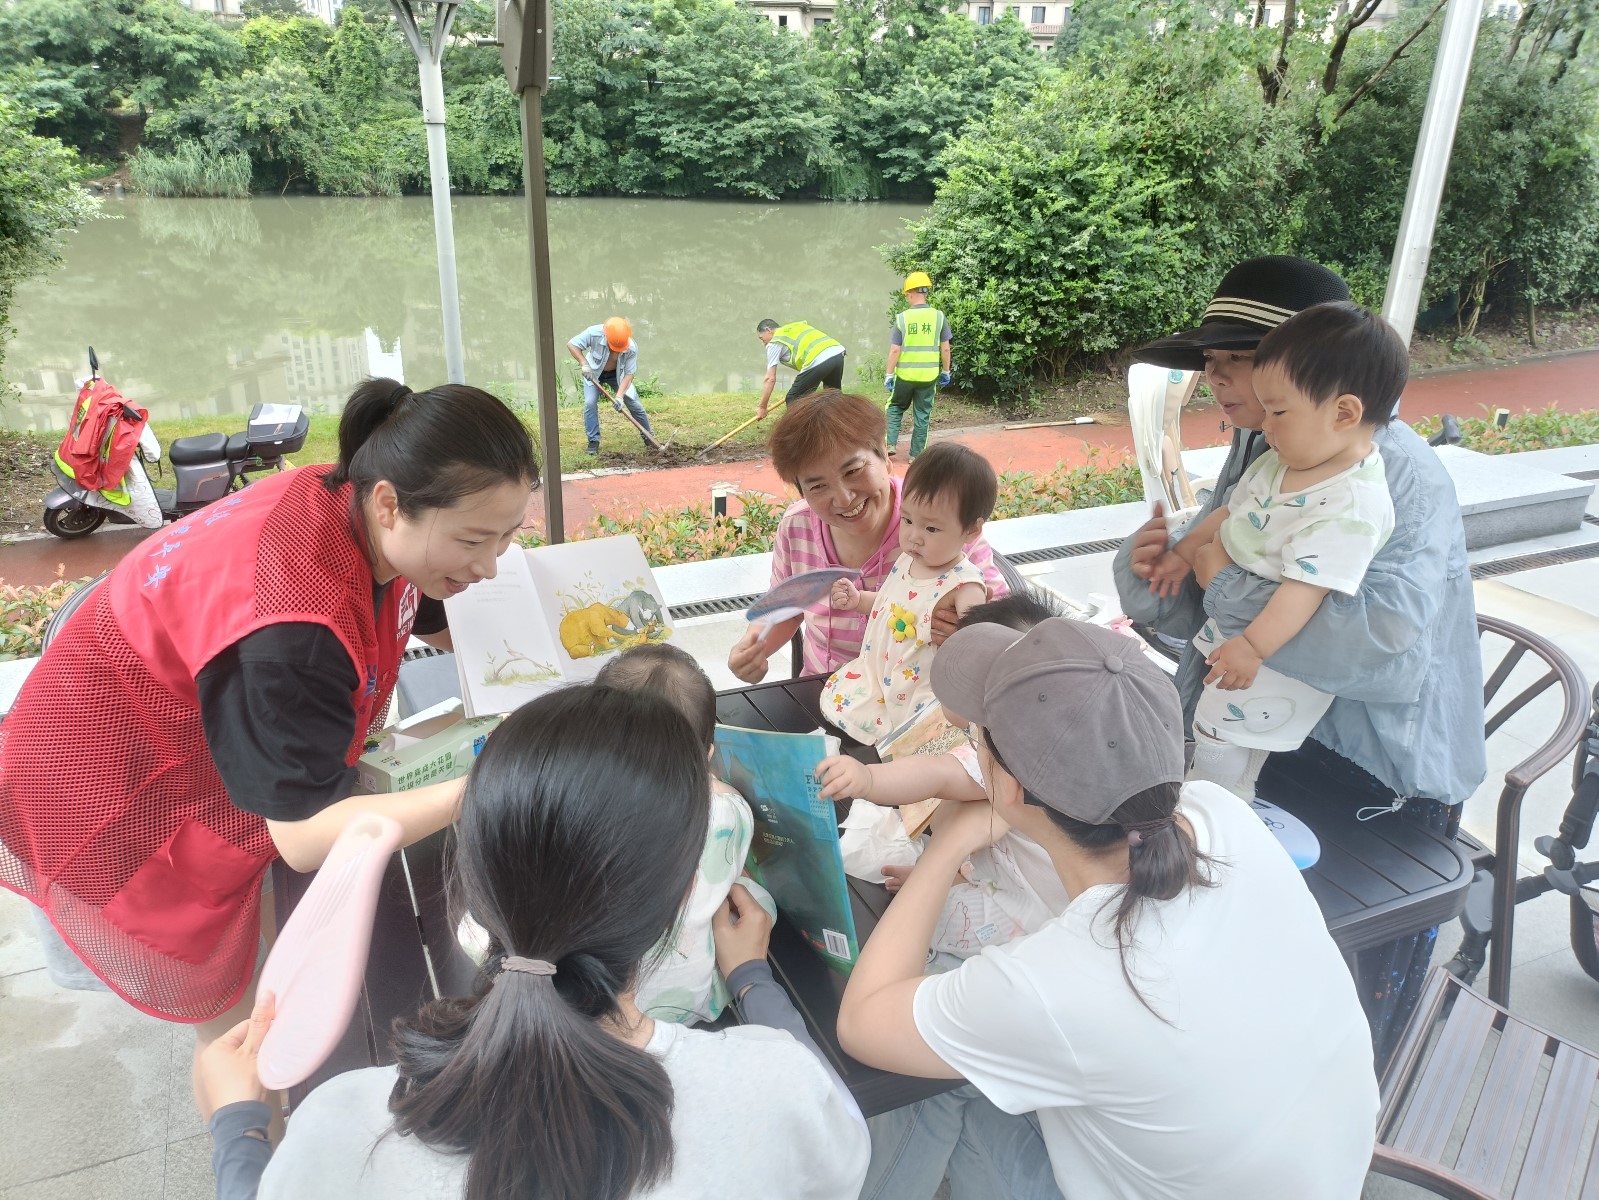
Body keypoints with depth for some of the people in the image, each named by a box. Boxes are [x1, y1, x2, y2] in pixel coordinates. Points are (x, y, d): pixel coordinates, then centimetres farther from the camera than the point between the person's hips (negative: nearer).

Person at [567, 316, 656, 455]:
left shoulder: (632, 347, -32)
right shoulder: (594, 333, -35)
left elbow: (629, 374, -26)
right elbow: (572, 344, -26)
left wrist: (620, 396, -36)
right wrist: (584, 364, -36)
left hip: (617, 374, 1)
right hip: (593, 372, 0)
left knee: (635, 403, -4)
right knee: (590, 403, -16)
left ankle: (648, 437, 13)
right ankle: (593, 441, -4)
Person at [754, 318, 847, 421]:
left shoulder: (774, 342, 12)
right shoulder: (795, 326, 32)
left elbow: (770, 379, 9)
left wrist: (762, 407, 15)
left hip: (818, 361, -8)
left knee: (793, 401, 7)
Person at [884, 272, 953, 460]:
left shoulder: (902, 318, -7)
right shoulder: (938, 317, -4)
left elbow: (894, 350, -7)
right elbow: (945, 349, -1)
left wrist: (889, 375, 1)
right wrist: (946, 372, 11)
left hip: (905, 374, -1)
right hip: (929, 375, 1)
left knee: (895, 407, 21)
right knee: (922, 415, 11)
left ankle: (891, 443, 9)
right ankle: (916, 454, 15)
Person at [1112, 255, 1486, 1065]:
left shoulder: (1400, 474, -24)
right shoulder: (1258, 453, 0)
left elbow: (1388, 643, -41)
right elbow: (1197, 612, 3)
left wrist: (1231, 585, -31)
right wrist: (1152, 574, -19)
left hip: (1383, 781, -7)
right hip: (1273, 739, 7)